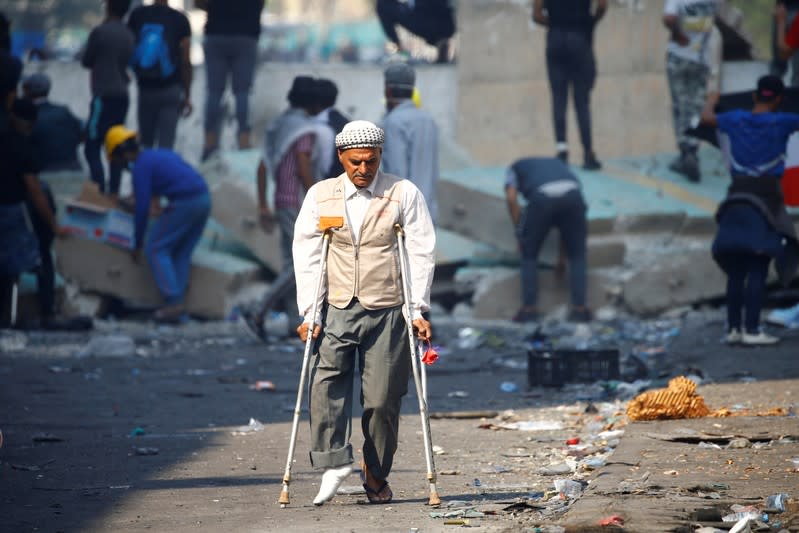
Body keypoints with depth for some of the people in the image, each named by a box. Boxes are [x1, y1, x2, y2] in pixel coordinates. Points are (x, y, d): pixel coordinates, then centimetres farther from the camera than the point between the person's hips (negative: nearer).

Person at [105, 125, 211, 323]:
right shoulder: (162, 154, 23)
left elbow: (142, 208, -5)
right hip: (204, 198, 8)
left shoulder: (141, 167, -2)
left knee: (156, 249, 2)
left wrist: (138, 244, 5)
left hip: (183, 203, -8)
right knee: (181, 253, 16)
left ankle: (174, 303, -8)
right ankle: (177, 306, 9)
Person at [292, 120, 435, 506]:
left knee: (382, 400, -2)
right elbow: (306, 256, 7)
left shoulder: (404, 194, 2)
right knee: (325, 384, -18)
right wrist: (309, 313, -1)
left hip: (387, 314, -1)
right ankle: (334, 465, -19)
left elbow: (421, 253, 2)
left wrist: (418, 310, -3)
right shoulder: (320, 196, 7)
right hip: (336, 311, 1)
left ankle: (376, 476, 13)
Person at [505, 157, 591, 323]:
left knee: (529, 255, 17)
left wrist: (520, 233, 15)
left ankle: (529, 310, 13)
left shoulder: (515, 169, 36)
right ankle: (579, 309, 14)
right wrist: (562, 257, 40)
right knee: (577, 256, 19)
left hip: (542, 197, -2)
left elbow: (511, 198, 11)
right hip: (572, 194, 3)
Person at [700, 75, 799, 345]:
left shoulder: (736, 119, 7)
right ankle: (751, 329, -11)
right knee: (758, 269, -6)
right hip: (767, 198, -5)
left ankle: (733, 328, 10)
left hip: (738, 196, 5)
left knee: (736, 270, 9)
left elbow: (707, 118, 26)